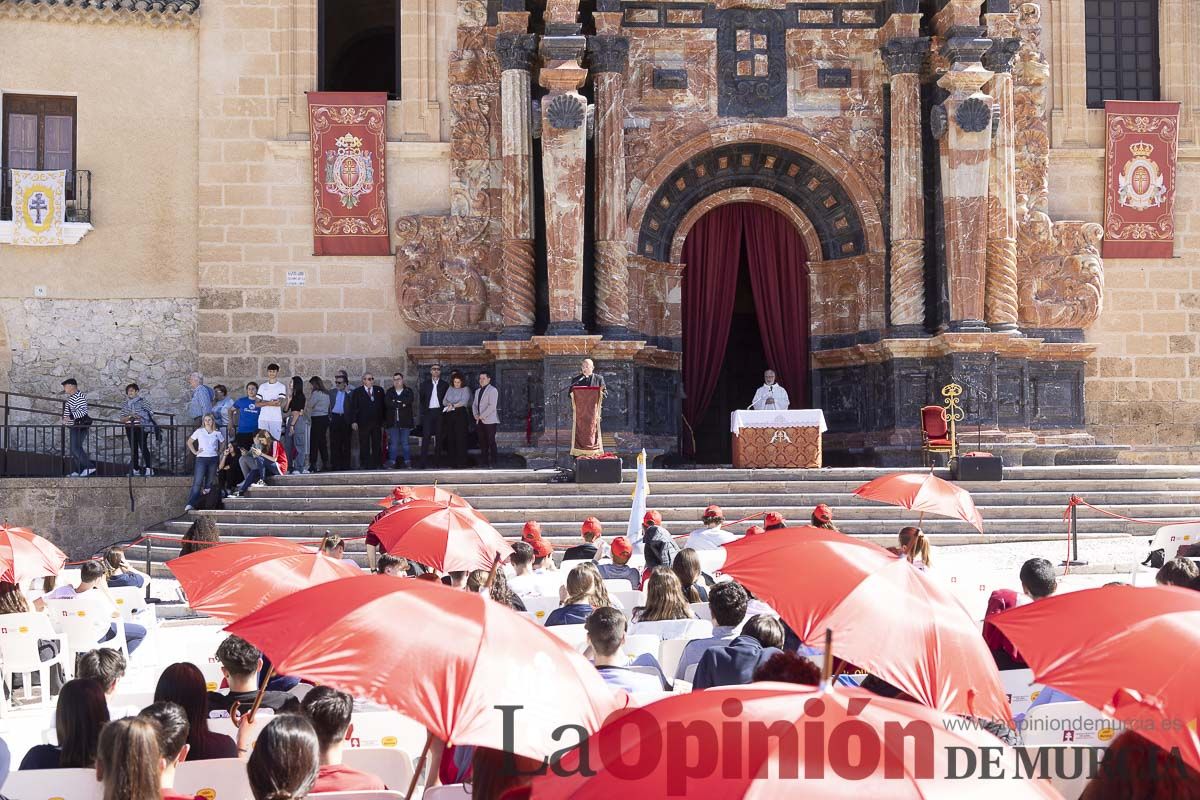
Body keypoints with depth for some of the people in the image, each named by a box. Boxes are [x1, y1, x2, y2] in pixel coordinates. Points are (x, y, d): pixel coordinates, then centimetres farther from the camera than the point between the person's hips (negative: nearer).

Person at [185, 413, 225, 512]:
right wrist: (194, 452, 0)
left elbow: (223, 442, 23)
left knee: (210, 481, 6)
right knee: (198, 482, -13)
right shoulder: (199, 431, 2)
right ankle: (190, 504, -18)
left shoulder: (218, 433, 7)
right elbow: (189, 442, 10)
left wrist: (219, 452, 10)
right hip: (201, 459, -3)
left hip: (213, 459, 3)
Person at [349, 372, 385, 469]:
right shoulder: (357, 392, 3)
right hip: (363, 424, -2)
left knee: (376, 446, 4)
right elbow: (353, 408, -1)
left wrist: (383, 421, 3)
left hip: (377, 423, 2)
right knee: (364, 446, 2)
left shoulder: (379, 391, 10)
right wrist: (353, 421, -11)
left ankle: (375, 464, 9)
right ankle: (364, 465, 7)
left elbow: (383, 406, 9)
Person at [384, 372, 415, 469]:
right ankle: (392, 462, 4)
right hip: (393, 421, 1)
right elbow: (387, 402, -7)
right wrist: (401, 404, -11)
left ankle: (407, 462, 7)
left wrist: (396, 401, -11)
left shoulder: (408, 391, 7)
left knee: (405, 443, 2)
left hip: (405, 421, -1)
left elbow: (409, 401, -13)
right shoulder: (390, 392, 11)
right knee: (393, 442, 0)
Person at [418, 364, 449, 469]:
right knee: (426, 436, -8)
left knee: (439, 437, 2)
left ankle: (437, 462, 6)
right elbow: (421, 399, 10)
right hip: (428, 412, -1)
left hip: (439, 412, 1)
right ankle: (424, 463, -11)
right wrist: (424, 409, 0)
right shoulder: (424, 384, 10)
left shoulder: (445, 385, 9)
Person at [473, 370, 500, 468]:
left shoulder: (492, 390, -5)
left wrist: (482, 416, -15)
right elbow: (474, 404, 18)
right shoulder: (478, 391, 20)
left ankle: (492, 462, -3)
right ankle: (483, 461, 11)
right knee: (482, 442, 7)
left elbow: (492, 406, -15)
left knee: (491, 442, -5)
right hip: (480, 421, 7)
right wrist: (476, 415, 0)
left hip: (489, 421, -7)